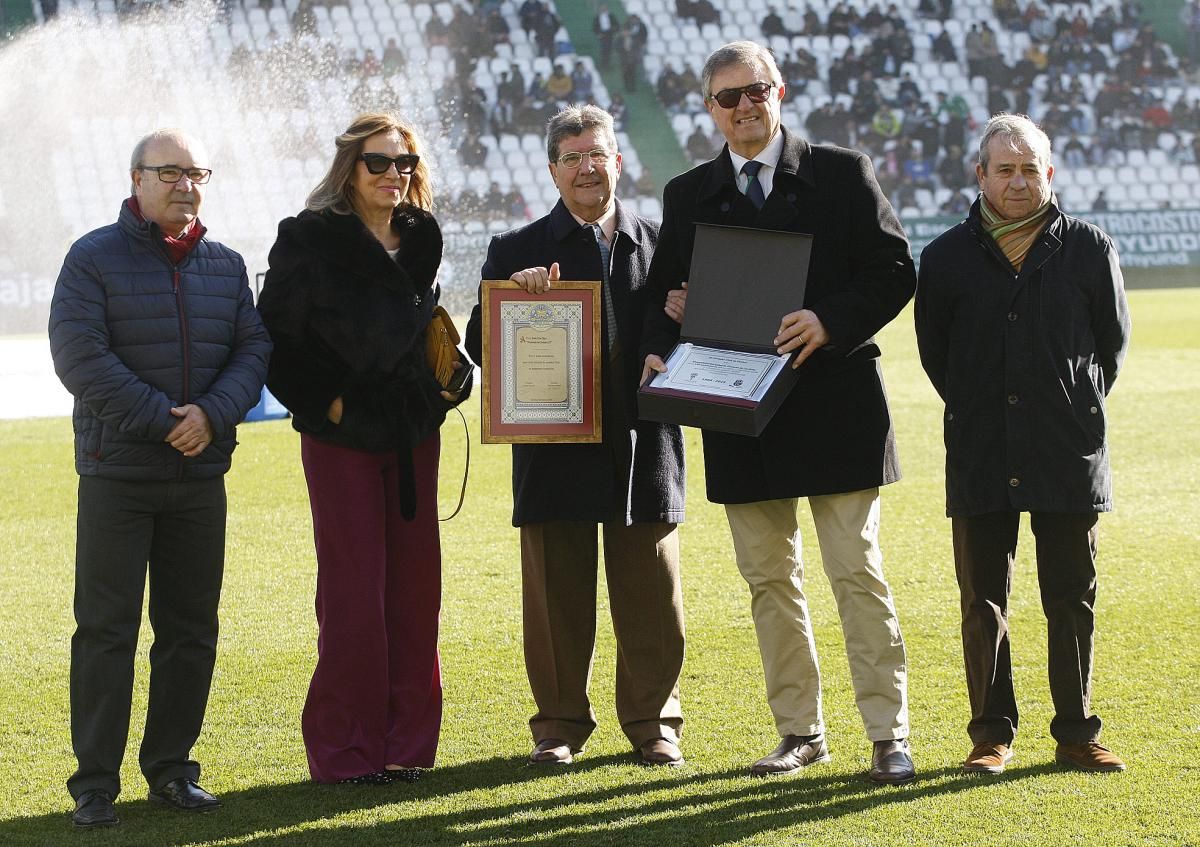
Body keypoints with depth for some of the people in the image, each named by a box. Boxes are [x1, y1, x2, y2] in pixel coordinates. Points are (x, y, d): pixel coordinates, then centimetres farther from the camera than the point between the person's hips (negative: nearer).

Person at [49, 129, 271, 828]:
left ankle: (170, 767, 19)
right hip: (117, 474, -5)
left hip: (201, 477, 5)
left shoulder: (227, 266, 11)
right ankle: (95, 782, 1)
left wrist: (211, 414, -15)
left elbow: (254, 350, 4)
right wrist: (162, 420, -18)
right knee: (106, 630, -3)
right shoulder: (94, 258, -4)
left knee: (191, 630, 8)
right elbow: (79, 355, -14)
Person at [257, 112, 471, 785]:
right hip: (342, 434, -5)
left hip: (413, 432, 5)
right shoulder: (310, 239, -6)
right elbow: (276, 339, -7)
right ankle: (348, 750, 2)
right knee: (354, 590, -6)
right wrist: (322, 401, -12)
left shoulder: (421, 238, 10)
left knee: (415, 584, 5)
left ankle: (405, 742, 13)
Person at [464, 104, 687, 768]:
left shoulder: (660, 246, 10)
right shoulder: (518, 252, 4)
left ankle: (653, 722, 18)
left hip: (644, 451, 1)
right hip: (556, 453, -1)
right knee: (557, 600, 4)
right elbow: (480, 348, -1)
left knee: (650, 600, 6)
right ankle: (559, 725, 15)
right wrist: (511, 291, -17)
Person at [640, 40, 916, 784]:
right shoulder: (688, 196, 10)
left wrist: (831, 322, -18)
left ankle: (890, 733, 1)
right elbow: (665, 293, 13)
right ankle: (800, 731, 17)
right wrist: (661, 348, -8)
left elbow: (895, 271, -2)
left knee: (859, 573, -3)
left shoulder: (842, 174, 2)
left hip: (835, 407, -3)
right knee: (770, 581, 8)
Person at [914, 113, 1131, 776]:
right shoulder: (947, 259, 2)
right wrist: (978, 414, 12)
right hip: (980, 460, 1)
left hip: (1069, 458, -1)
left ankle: (1076, 733, 14)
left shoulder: (1089, 250, 0)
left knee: (1072, 600, 5)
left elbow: (1112, 342, 11)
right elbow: (934, 353, 13)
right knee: (983, 603, 5)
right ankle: (992, 733, 14)